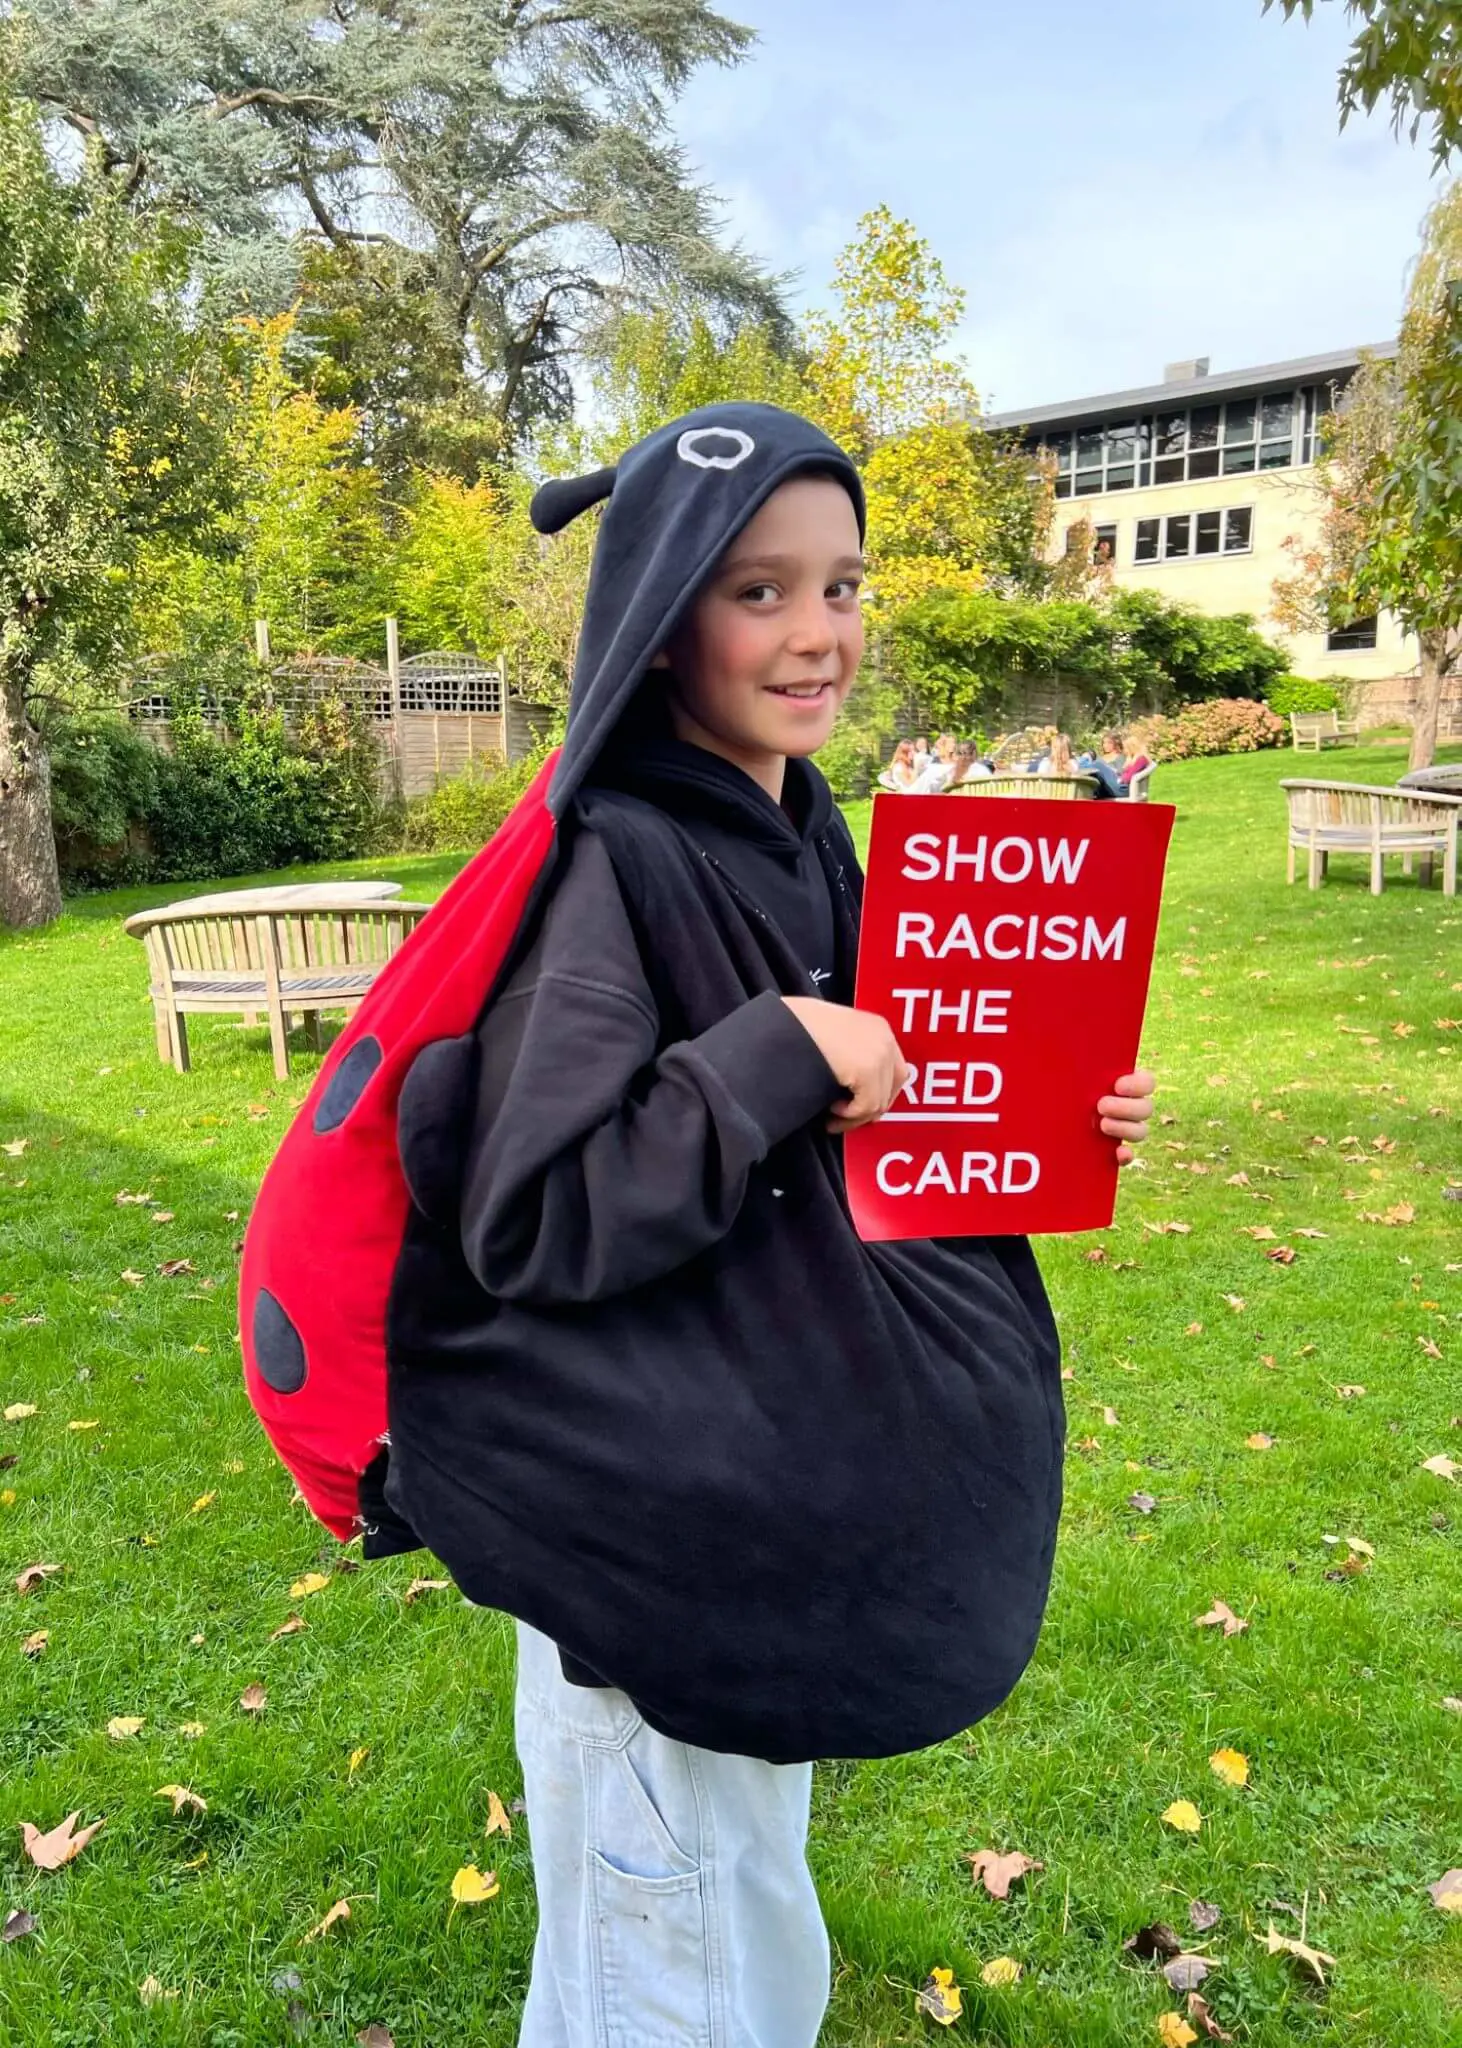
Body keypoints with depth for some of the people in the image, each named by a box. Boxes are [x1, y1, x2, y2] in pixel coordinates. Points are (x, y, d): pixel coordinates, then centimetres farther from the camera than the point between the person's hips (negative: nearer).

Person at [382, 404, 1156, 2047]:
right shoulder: (608, 865, -21)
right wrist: (780, 1054, -27)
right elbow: (526, 1223, -24)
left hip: (788, 1476, 8)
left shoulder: (804, 840, 3)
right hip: (650, 1513, -7)